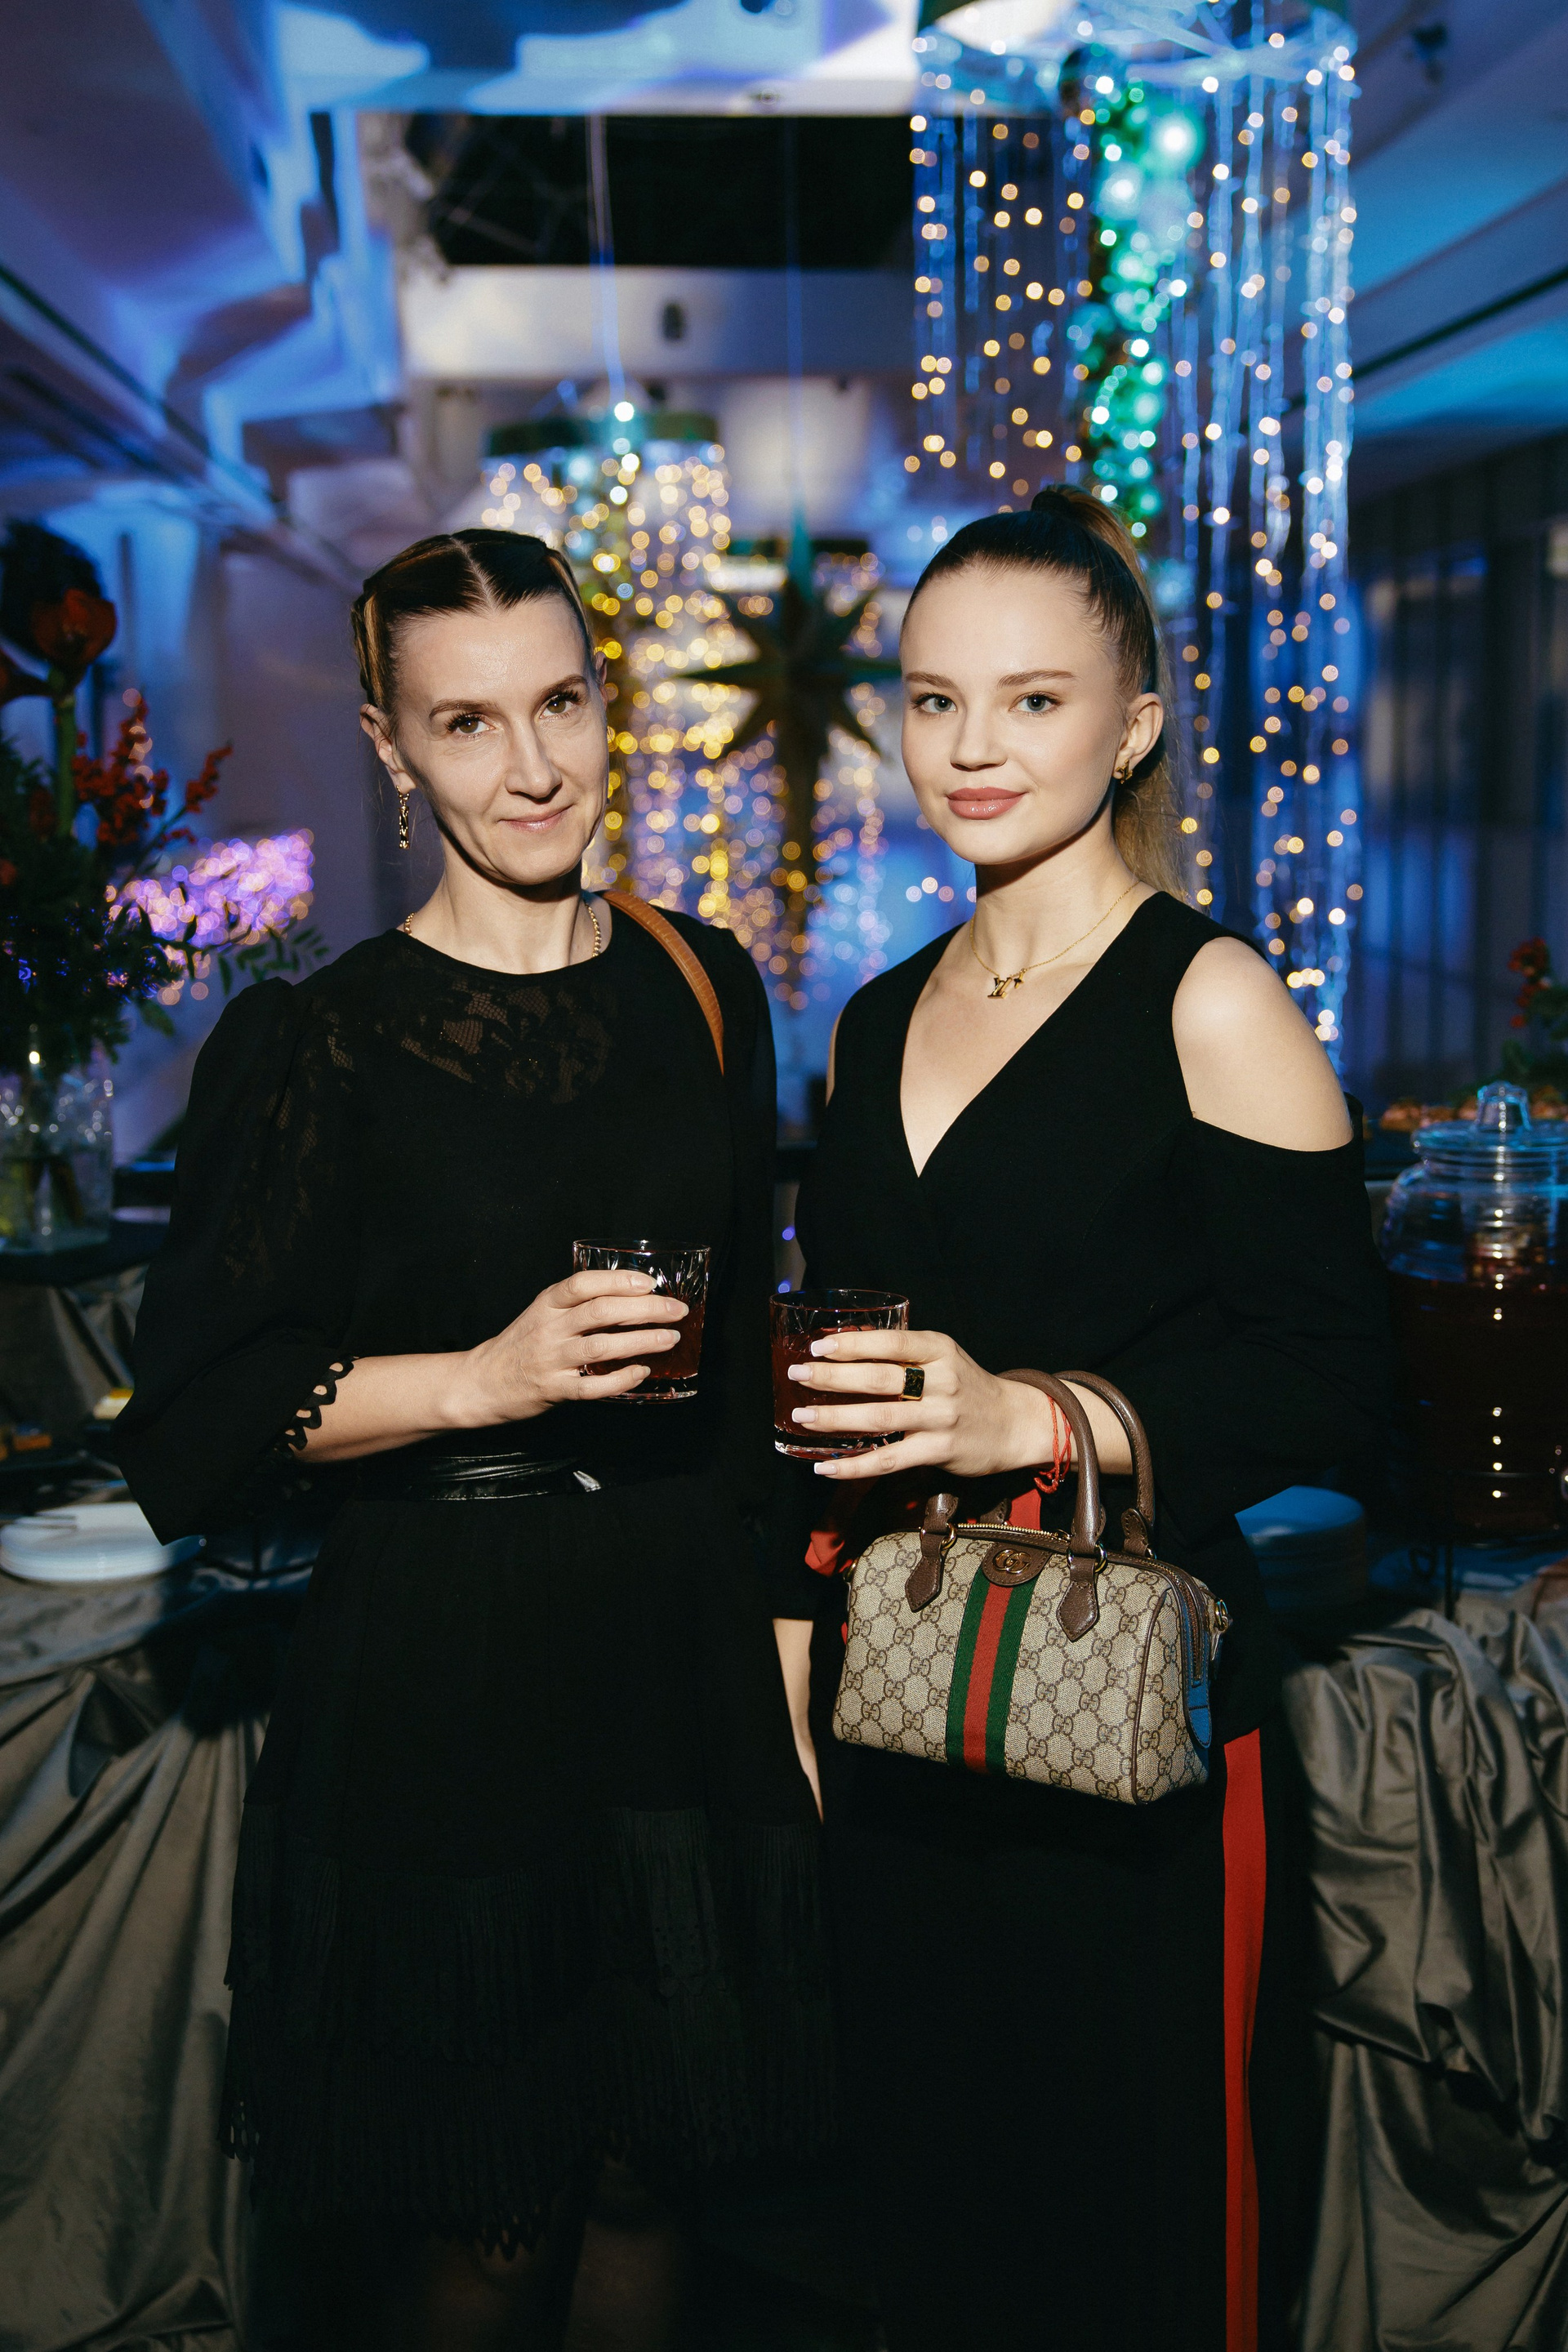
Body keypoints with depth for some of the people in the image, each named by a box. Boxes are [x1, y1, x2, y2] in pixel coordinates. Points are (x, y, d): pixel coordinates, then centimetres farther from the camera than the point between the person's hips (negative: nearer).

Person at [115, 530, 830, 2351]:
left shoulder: (700, 990, 7)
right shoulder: (314, 1044, -8)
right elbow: (190, 1423, -9)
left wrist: (782, 1629, 13)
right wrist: (485, 1380, -20)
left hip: (682, 1649, 5)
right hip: (443, 1672, -4)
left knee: (645, 2176, 16)